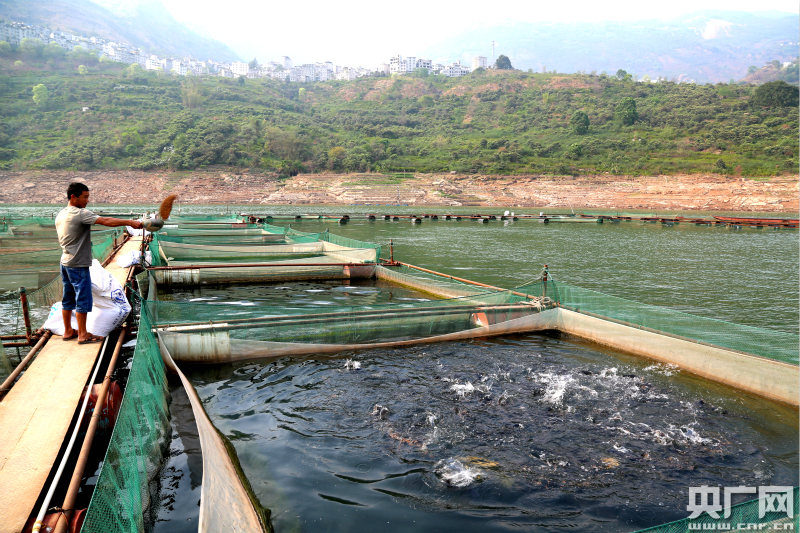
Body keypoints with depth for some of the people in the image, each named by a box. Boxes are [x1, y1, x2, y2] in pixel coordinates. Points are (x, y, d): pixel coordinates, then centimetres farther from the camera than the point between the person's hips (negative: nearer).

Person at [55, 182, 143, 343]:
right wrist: (131, 223, -27)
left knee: (68, 298, 16)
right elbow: (106, 221, -26)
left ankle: (68, 331, 26)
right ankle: (82, 335, 6)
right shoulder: (80, 214, -17)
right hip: (78, 265, -9)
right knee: (83, 299, -1)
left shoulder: (60, 215, 11)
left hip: (65, 262, 9)